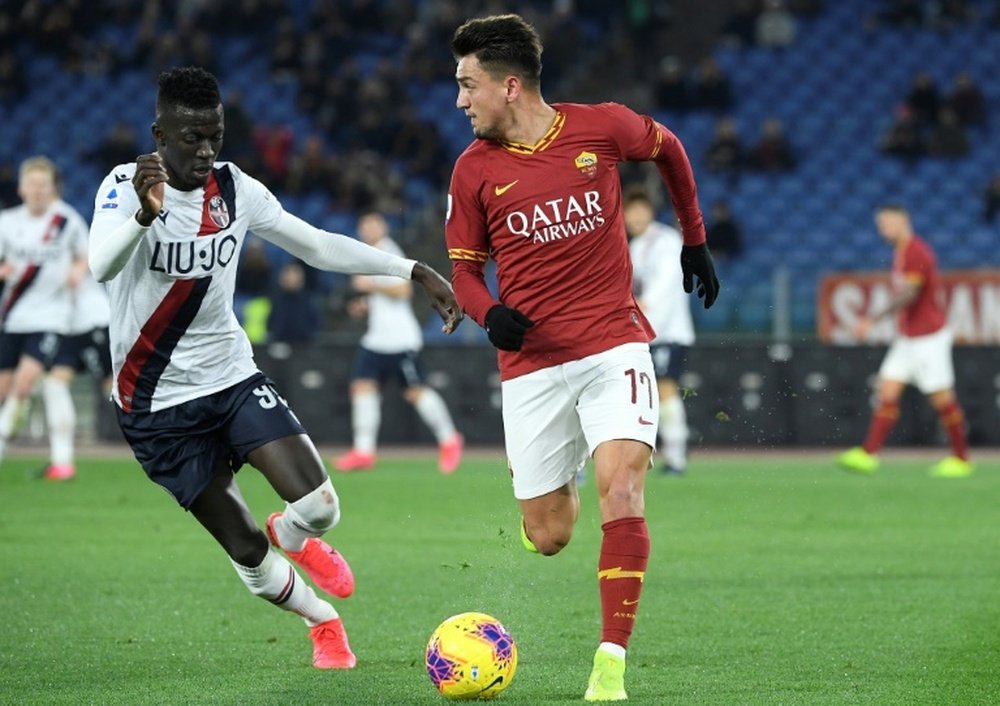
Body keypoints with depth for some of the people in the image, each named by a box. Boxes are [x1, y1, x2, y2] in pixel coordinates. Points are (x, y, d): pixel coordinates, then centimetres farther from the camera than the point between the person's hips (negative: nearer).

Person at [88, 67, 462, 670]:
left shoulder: (235, 188, -1)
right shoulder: (126, 187, -17)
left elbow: (318, 246, 8)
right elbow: (102, 267, -37)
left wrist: (416, 272, 2)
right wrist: (145, 216, -58)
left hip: (233, 377, 4)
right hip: (159, 405, -4)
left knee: (319, 505, -15)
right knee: (248, 555, -1)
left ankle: (291, 537, 23)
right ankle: (324, 621, 29)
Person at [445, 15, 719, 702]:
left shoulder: (602, 127, -5)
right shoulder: (474, 169, -1)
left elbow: (668, 148, 17)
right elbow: (464, 266, 9)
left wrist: (696, 239, 20)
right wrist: (490, 313, -12)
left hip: (613, 343, -1)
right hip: (531, 361, 2)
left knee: (621, 487, -22)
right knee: (549, 538, 3)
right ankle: (549, 493, 43)